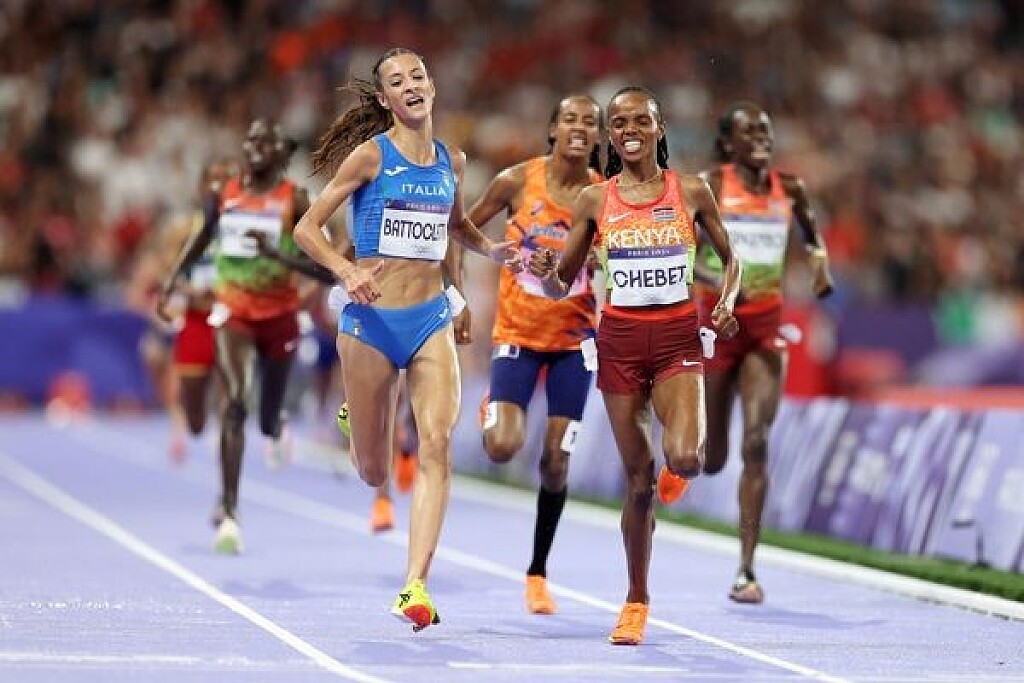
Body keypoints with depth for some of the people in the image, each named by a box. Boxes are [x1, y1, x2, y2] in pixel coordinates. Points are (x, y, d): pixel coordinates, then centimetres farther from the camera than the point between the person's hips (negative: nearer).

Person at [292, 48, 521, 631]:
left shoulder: (452, 160, 7)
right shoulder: (371, 155, -6)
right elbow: (307, 227, -6)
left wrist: (493, 250, 8)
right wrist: (347, 272, -23)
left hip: (431, 319, 3)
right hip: (371, 320, -3)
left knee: (437, 442, -18)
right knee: (375, 472, 7)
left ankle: (416, 587, -19)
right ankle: (357, 419, 46)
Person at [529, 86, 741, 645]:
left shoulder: (691, 192, 1)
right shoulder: (594, 200, 3)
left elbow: (729, 257, 12)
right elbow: (562, 285, 8)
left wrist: (726, 305, -7)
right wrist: (547, 272, -16)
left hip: (678, 336, -1)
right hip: (620, 338, 1)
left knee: (684, 461, -23)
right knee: (638, 476, 3)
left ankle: (689, 436, 16)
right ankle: (636, 601, 17)